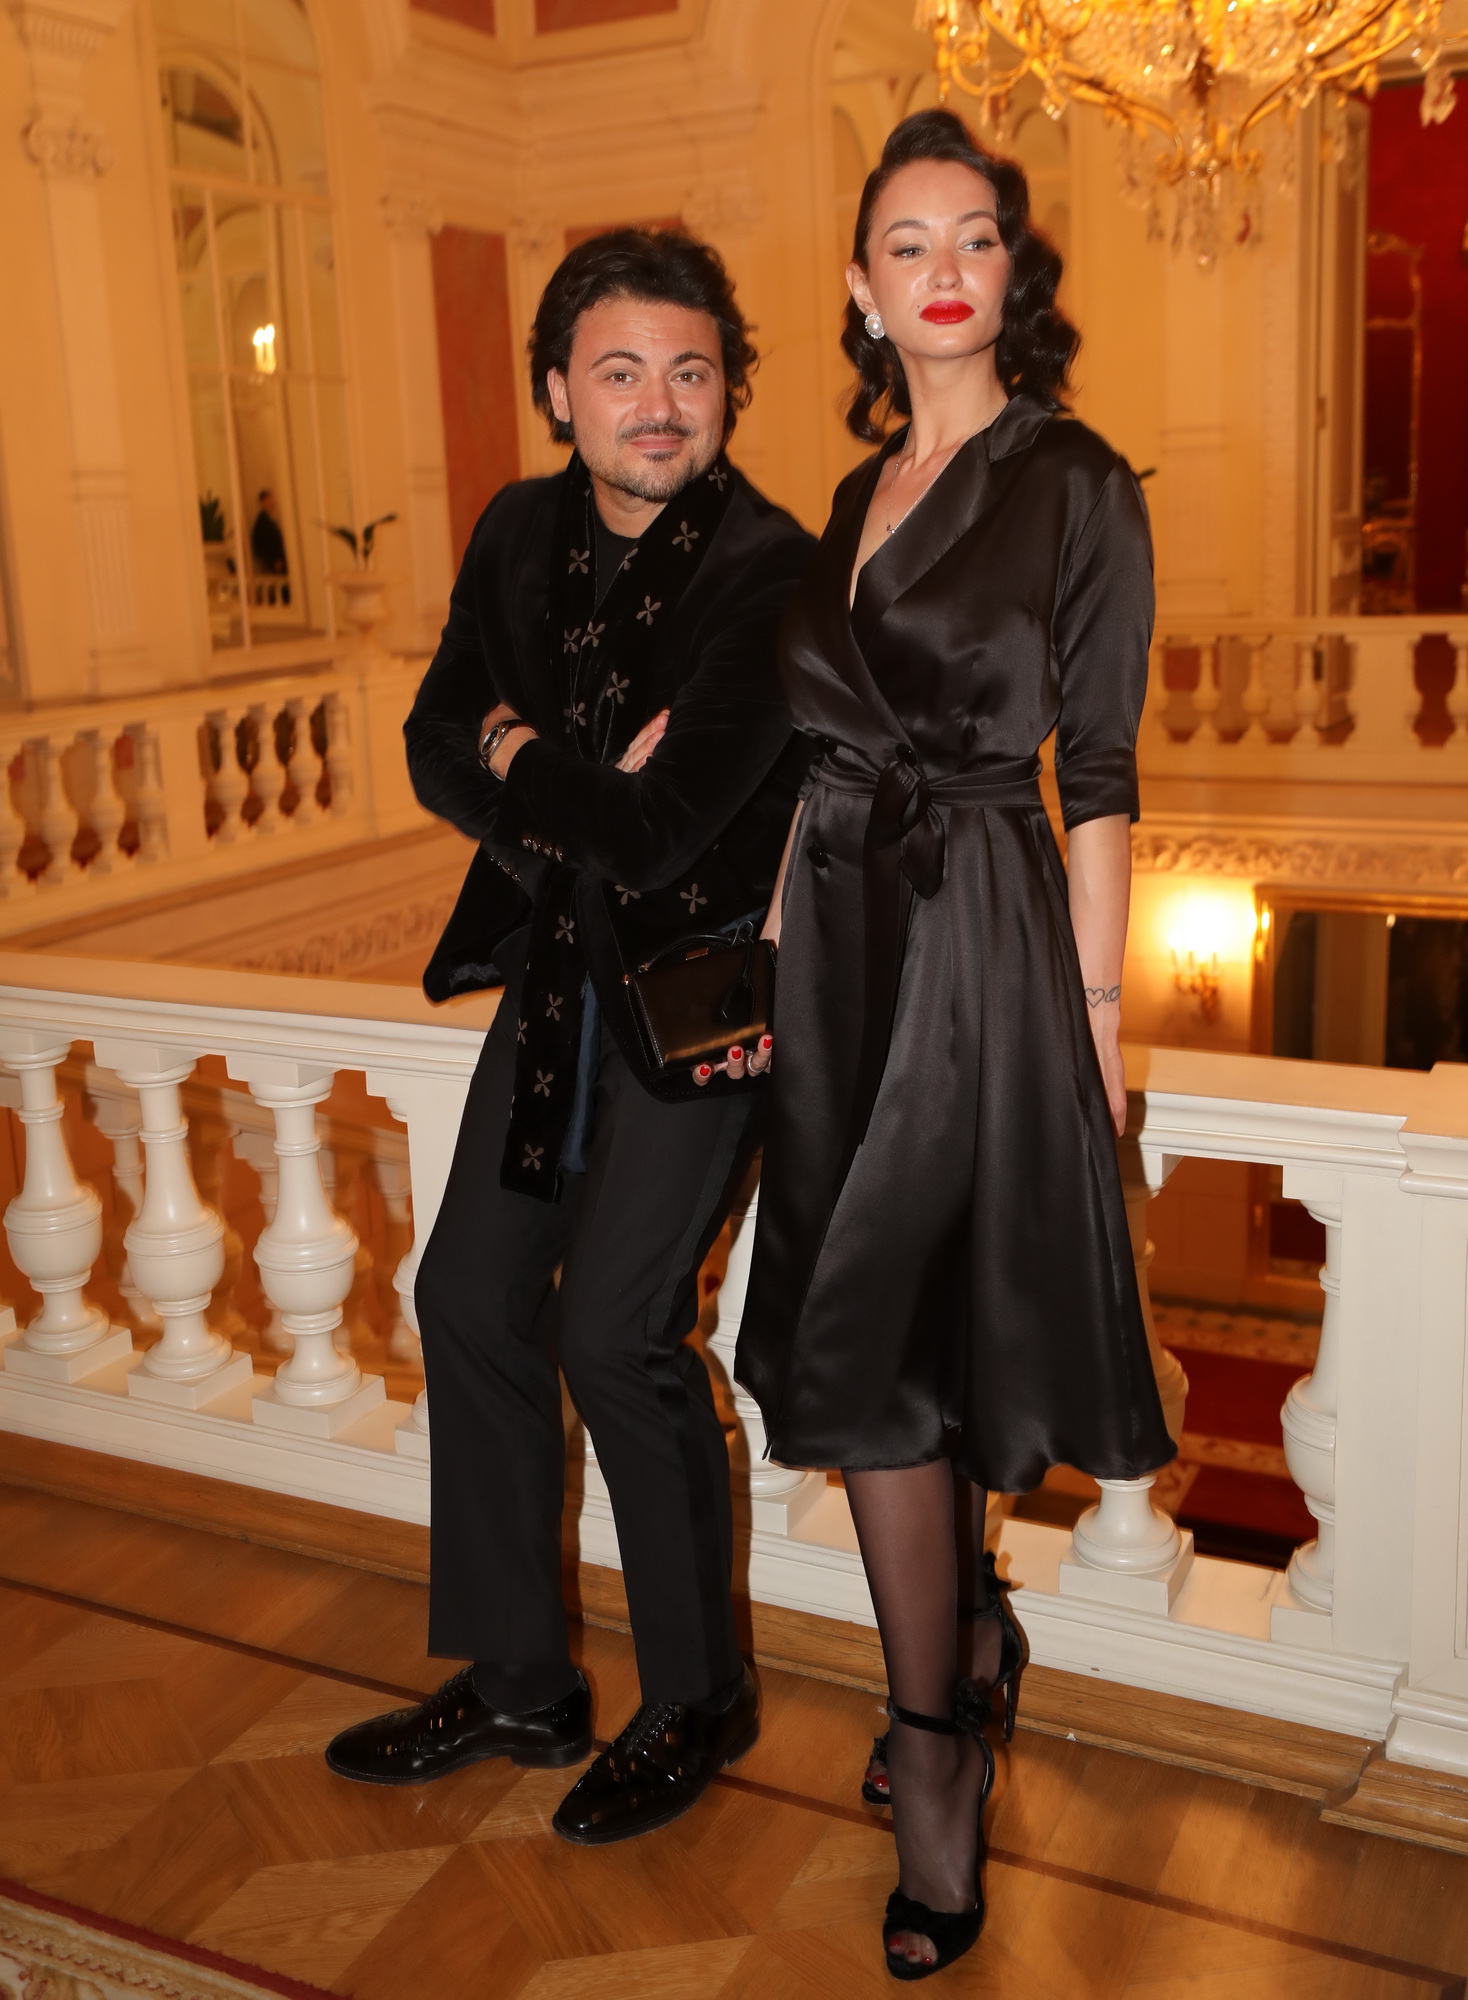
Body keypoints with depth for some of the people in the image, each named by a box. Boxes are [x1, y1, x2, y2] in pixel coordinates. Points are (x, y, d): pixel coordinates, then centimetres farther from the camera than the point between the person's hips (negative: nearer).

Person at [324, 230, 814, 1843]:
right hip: (563, 957, 8)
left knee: (611, 1328, -11)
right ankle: (517, 1683, 26)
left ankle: (700, 1698, 15)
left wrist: (520, 758, -9)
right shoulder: (522, 531, 4)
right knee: (472, 1292, 9)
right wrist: (573, 791, -14)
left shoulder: (770, 573, -20)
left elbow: (657, 829, -26)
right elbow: (437, 750, 5)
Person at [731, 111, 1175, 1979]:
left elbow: (1098, 770, -6)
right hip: (841, 933, 6)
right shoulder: (858, 495, 14)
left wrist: (1096, 1002, -8)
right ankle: (972, 1635, 35)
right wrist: (767, 957, 11)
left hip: (979, 932, -6)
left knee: (868, 1349, -5)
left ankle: (934, 1746, 14)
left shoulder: (1071, 480, -4)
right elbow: (824, 757, 14)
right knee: (889, 1327, 12)